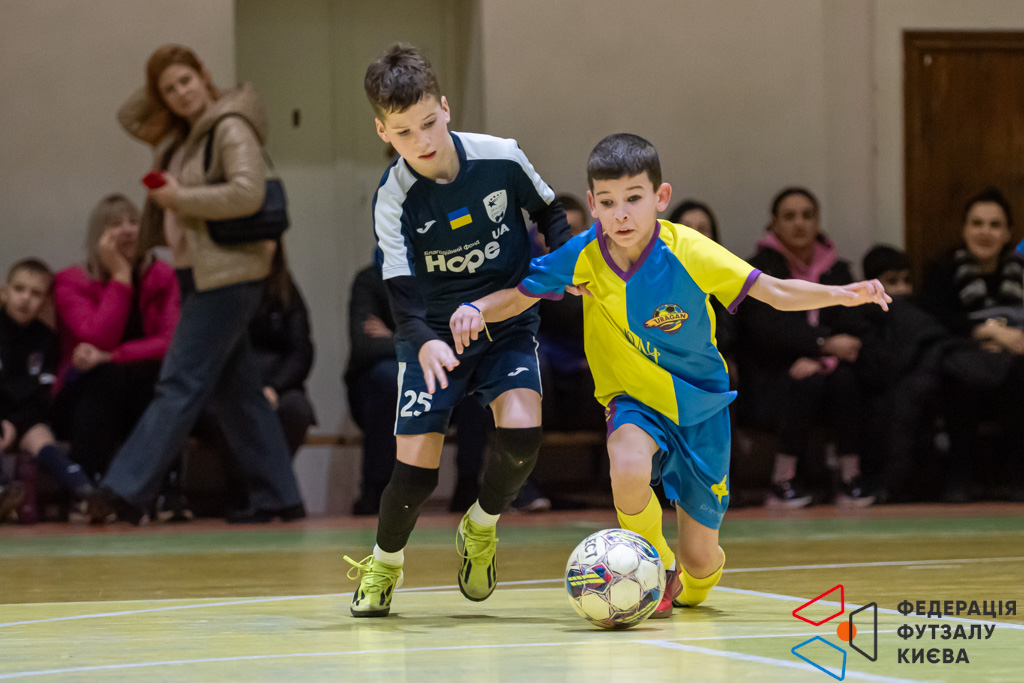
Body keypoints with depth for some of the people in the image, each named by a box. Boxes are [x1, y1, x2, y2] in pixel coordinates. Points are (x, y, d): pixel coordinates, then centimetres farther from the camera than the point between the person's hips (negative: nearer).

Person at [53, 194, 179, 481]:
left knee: (155, 369, -31)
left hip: (146, 401, 2)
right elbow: (99, 339, -21)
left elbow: (172, 342, -15)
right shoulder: (72, 282, -3)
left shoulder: (163, 277, 2)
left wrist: (112, 357, -26)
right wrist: (120, 276, -16)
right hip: (89, 398, -2)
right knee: (106, 375, -35)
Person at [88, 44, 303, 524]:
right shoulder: (180, 136, 15)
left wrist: (180, 198, -16)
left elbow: (247, 193, -22)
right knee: (238, 392, 9)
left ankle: (125, 492, -13)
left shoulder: (230, 127, -10)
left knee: (180, 387, -10)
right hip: (200, 276, 10)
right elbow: (129, 118, 29)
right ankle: (278, 497, 13)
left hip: (228, 275, -10)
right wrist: (153, 90, 11)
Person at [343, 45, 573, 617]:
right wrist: (423, 341, -41)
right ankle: (384, 563, 20)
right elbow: (401, 290, -22)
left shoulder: (502, 158, -13)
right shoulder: (395, 199, -16)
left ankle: (480, 530, 7)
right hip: (434, 335, -1)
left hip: (508, 320, 1)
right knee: (416, 466, -11)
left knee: (521, 433, -24)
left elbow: (549, 212, 6)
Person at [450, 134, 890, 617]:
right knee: (629, 469, -37)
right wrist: (477, 309, -25)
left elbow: (776, 292, -17)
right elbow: (518, 297, -4)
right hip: (634, 400, 0)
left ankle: (690, 582, 45)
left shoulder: (689, 253, -21)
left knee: (700, 561, 3)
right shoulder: (584, 256, -16)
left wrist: (842, 294, -32)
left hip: (700, 404, 0)